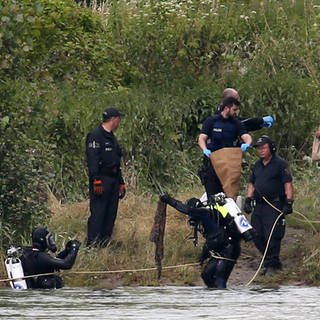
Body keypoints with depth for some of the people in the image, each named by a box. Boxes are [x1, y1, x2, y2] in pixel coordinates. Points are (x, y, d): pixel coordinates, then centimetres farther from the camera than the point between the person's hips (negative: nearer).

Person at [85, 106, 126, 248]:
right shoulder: (95, 136, -9)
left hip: (113, 181, 9)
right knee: (97, 214, -11)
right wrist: (96, 181, -25)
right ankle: (92, 246, -12)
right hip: (101, 179, -9)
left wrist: (121, 183, 25)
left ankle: (104, 245, 13)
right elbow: (92, 160, -18)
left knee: (110, 215, 8)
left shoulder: (111, 138, 21)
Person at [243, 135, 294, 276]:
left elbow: (288, 184, -8)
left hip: (275, 206, -8)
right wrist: (248, 200, 14)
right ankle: (272, 261, 18)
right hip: (258, 205, 8)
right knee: (257, 236, 6)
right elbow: (251, 184, 25)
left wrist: (288, 203, -15)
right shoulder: (257, 165, 17)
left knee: (272, 236, -10)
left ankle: (271, 265, -2)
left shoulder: (280, 164, -5)